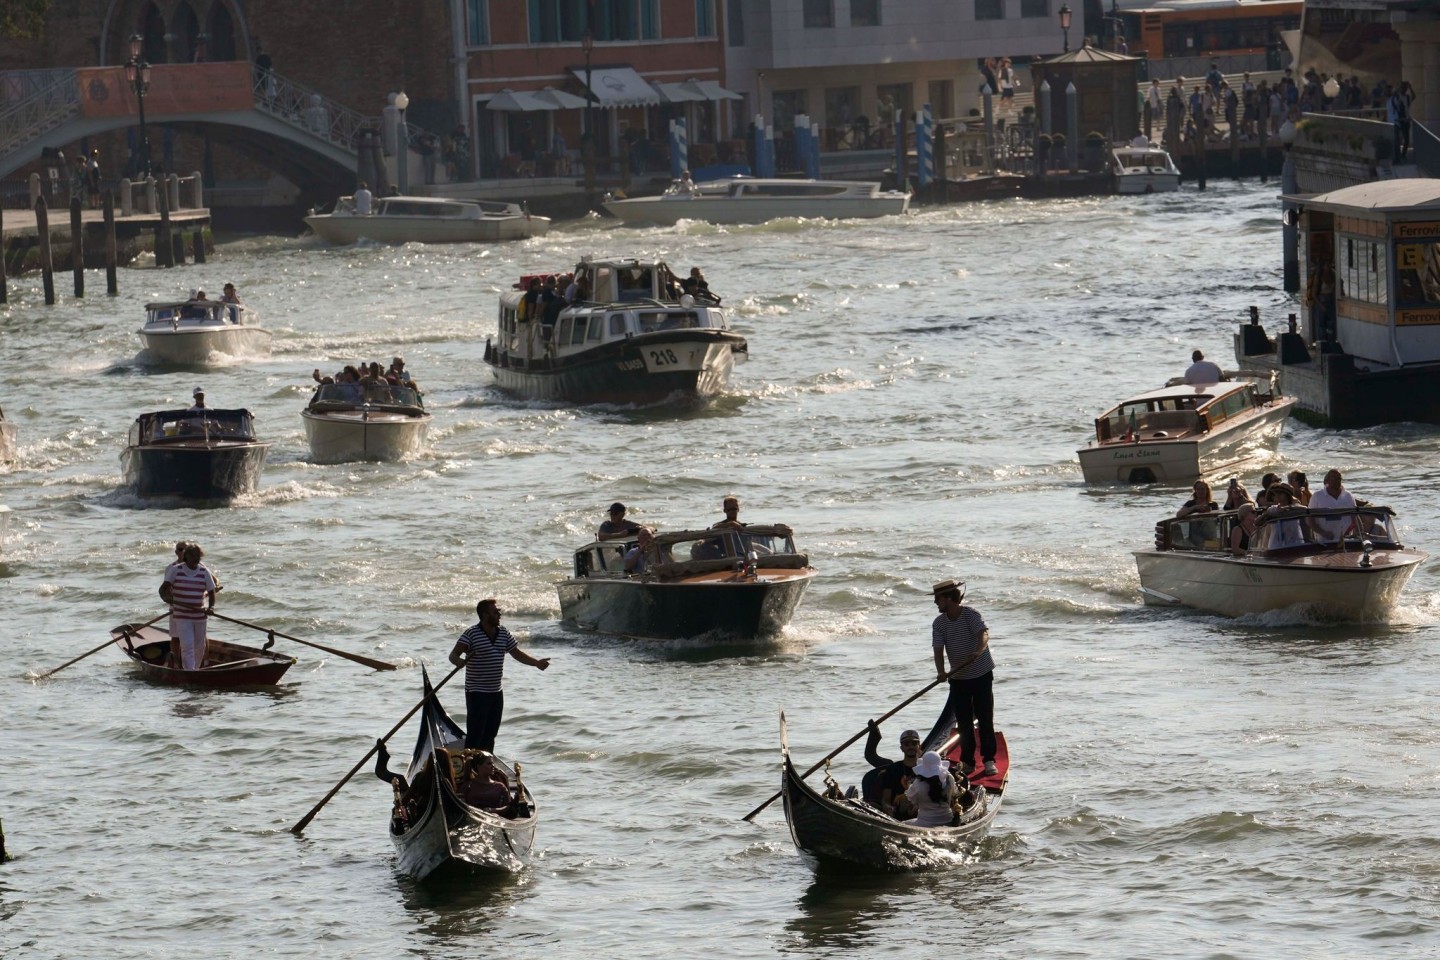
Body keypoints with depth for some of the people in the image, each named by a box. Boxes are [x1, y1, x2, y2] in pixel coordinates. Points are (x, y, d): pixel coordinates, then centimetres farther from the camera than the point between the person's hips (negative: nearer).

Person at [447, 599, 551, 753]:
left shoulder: (503, 634, 8)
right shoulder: (471, 634, -12)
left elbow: (518, 654, 17)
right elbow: (453, 655, -18)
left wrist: (537, 662, 5)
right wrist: (459, 662, -40)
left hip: (497, 693, 7)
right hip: (477, 693, -7)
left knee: (490, 735, 14)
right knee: (475, 735, -9)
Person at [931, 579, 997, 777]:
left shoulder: (971, 615, -14)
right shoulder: (939, 623, -1)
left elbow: (984, 634, -31)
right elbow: (938, 649, -9)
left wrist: (978, 651, -53)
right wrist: (941, 672, -28)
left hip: (982, 674, -4)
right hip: (958, 678, 4)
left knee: (985, 719, -4)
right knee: (964, 723, 5)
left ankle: (989, 760, 2)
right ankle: (967, 761, 14)